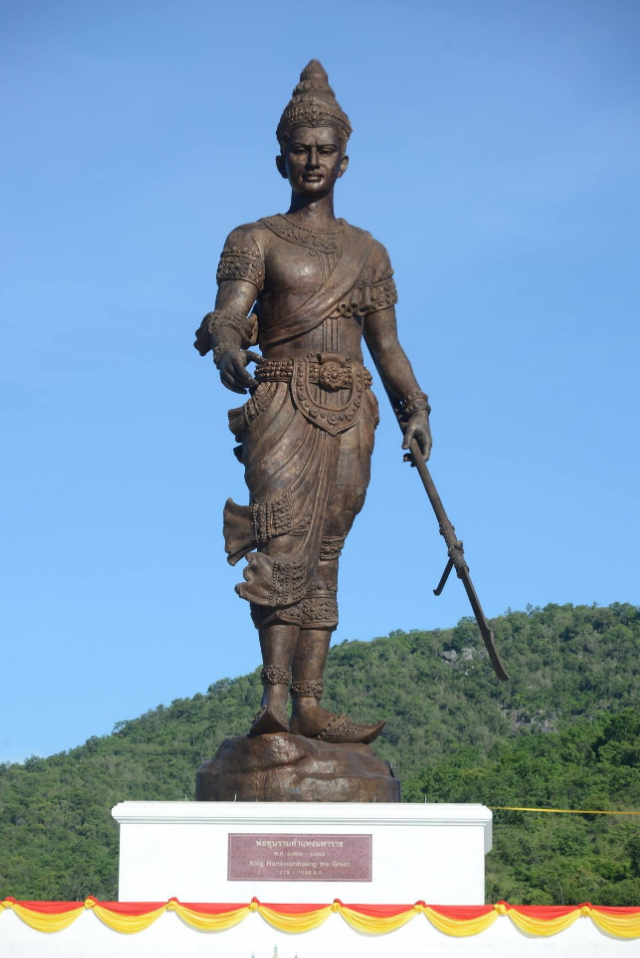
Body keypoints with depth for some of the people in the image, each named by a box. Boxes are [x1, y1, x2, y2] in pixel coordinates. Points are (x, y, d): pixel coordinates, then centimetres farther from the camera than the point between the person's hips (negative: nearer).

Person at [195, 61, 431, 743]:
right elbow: (229, 309, -10)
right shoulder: (256, 240, 8)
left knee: (322, 558, 0)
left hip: (350, 411, 4)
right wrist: (225, 343, -33)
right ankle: (275, 694, -26)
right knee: (284, 542, -19)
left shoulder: (367, 252, 20)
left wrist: (414, 407, 4)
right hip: (283, 402, -4)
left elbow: (387, 346, 19)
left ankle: (310, 705, -3)